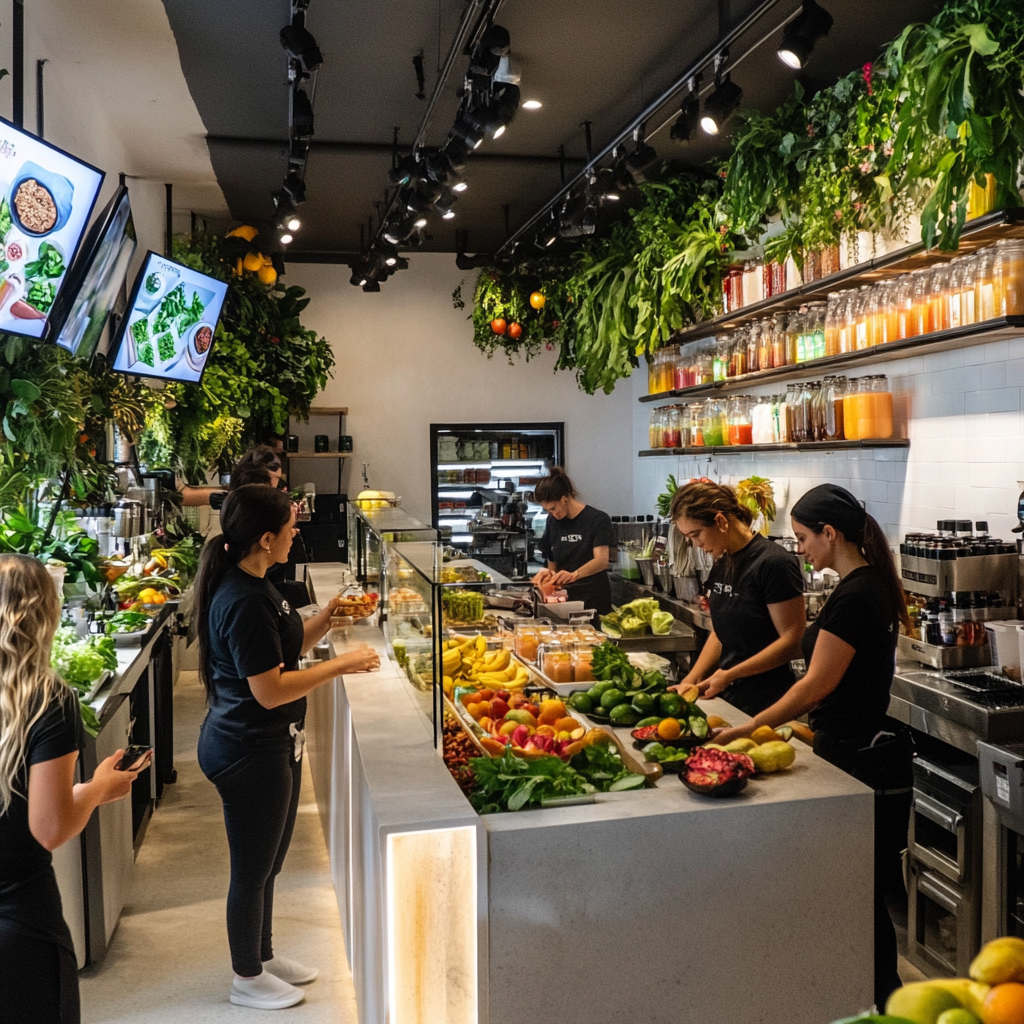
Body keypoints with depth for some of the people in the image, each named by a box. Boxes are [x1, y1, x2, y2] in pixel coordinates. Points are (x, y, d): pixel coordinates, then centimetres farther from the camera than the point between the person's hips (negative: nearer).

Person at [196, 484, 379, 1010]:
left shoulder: (254, 586, 6)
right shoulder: (242, 602, -26)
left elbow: (285, 647, 13)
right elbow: (269, 690, -26)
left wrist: (324, 618, 0)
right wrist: (341, 665, -21)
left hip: (273, 745, 10)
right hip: (248, 753, -10)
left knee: (266, 862, 24)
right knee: (252, 868, 9)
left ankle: (263, 955, 42)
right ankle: (247, 978, 29)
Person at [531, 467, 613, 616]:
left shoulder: (598, 519, -9)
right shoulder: (552, 521, 7)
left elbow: (601, 560, -20)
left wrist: (574, 575, -37)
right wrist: (549, 573, -8)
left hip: (593, 599, -4)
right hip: (564, 598, 4)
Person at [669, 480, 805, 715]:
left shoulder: (774, 564, -17)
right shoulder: (721, 565, 7)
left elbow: (793, 641, -18)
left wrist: (729, 675, -19)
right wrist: (691, 681, 2)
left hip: (766, 702, -7)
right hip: (728, 695, 7)